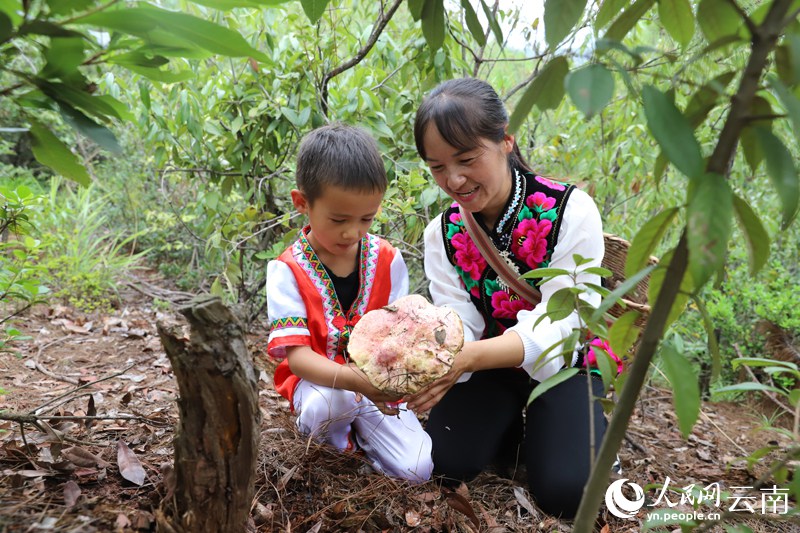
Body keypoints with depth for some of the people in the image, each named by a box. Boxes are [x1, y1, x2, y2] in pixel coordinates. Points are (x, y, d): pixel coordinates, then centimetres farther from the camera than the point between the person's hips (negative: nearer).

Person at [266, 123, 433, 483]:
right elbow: (297, 355, -22)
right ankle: (328, 434, 1)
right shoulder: (288, 270, -15)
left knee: (417, 469, -12)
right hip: (318, 383, -2)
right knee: (333, 403, -37)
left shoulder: (387, 260, -6)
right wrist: (354, 380, -40)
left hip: (376, 385, 3)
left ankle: (359, 433, 17)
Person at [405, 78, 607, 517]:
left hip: (562, 363, -2)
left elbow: (554, 325, -28)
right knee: (448, 459, -14)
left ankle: (589, 429, 16)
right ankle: (517, 425, 15)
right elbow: (459, 330, -16)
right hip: (492, 367, 3)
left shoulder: (571, 211, -23)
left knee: (564, 491, -18)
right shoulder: (443, 234, -10)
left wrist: (469, 357, -47)